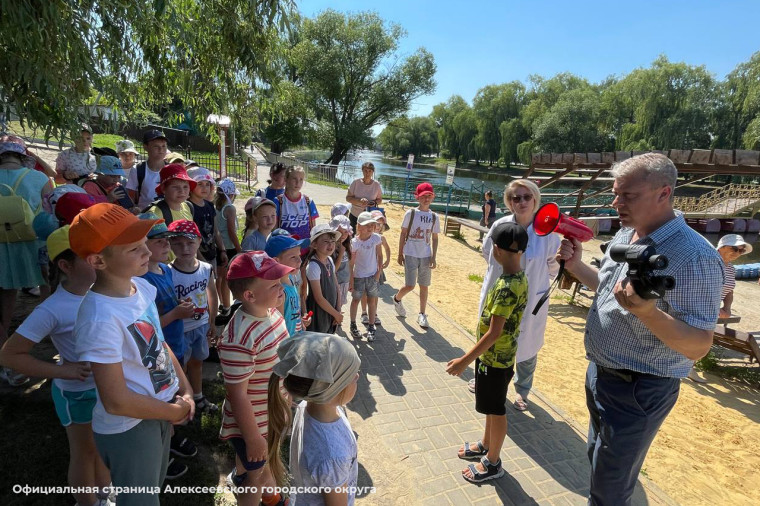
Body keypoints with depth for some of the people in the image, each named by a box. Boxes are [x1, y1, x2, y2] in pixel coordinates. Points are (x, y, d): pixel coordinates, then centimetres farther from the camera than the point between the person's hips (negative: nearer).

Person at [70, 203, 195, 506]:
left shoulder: (141, 286, -8)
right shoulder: (100, 318, -32)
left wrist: (186, 391, -1)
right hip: (128, 428, -7)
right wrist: (175, 411, -13)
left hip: (159, 412, 7)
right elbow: (117, 402, -27)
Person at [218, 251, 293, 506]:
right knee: (256, 474, 19)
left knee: (266, 461, 32)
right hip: (252, 421, -7)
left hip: (272, 414, 7)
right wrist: (253, 438, -16)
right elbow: (237, 395, -27)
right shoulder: (239, 339, -36)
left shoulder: (271, 312, -10)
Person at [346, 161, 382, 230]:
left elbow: (380, 200, 7)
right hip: (354, 216, 0)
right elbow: (348, 197, -6)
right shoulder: (356, 182, -8)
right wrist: (360, 200, -23)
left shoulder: (376, 185, -4)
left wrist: (375, 203, -16)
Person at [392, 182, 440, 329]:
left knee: (424, 286, 7)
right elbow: (403, 234, 0)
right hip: (410, 254, -3)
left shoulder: (434, 217, 3)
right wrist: (400, 254, -1)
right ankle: (396, 299, 29)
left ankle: (422, 315, 21)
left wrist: (433, 257, 1)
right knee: (410, 285, -3)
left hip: (426, 256, 3)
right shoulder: (411, 213, -4)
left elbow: (435, 238, 7)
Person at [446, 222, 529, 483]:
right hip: (496, 355, 9)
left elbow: (493, 333, -28)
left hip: (495, 359, -9)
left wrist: (464, 360, -23)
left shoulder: (506, 287, -30)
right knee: (491, 407, 25)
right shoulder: (519, 277, -1)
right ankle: (486, 445, 46)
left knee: (496, 411, 11)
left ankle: (493, 463, 31)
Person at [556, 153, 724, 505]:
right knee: (598, 461, 28)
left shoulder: (695, 257, -25)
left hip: (637, 390, -8)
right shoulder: (624, 235, 1)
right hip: (600, 374, 8)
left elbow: (698, 347, -25)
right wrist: (576, 266, -3)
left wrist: (647, 312, -42)